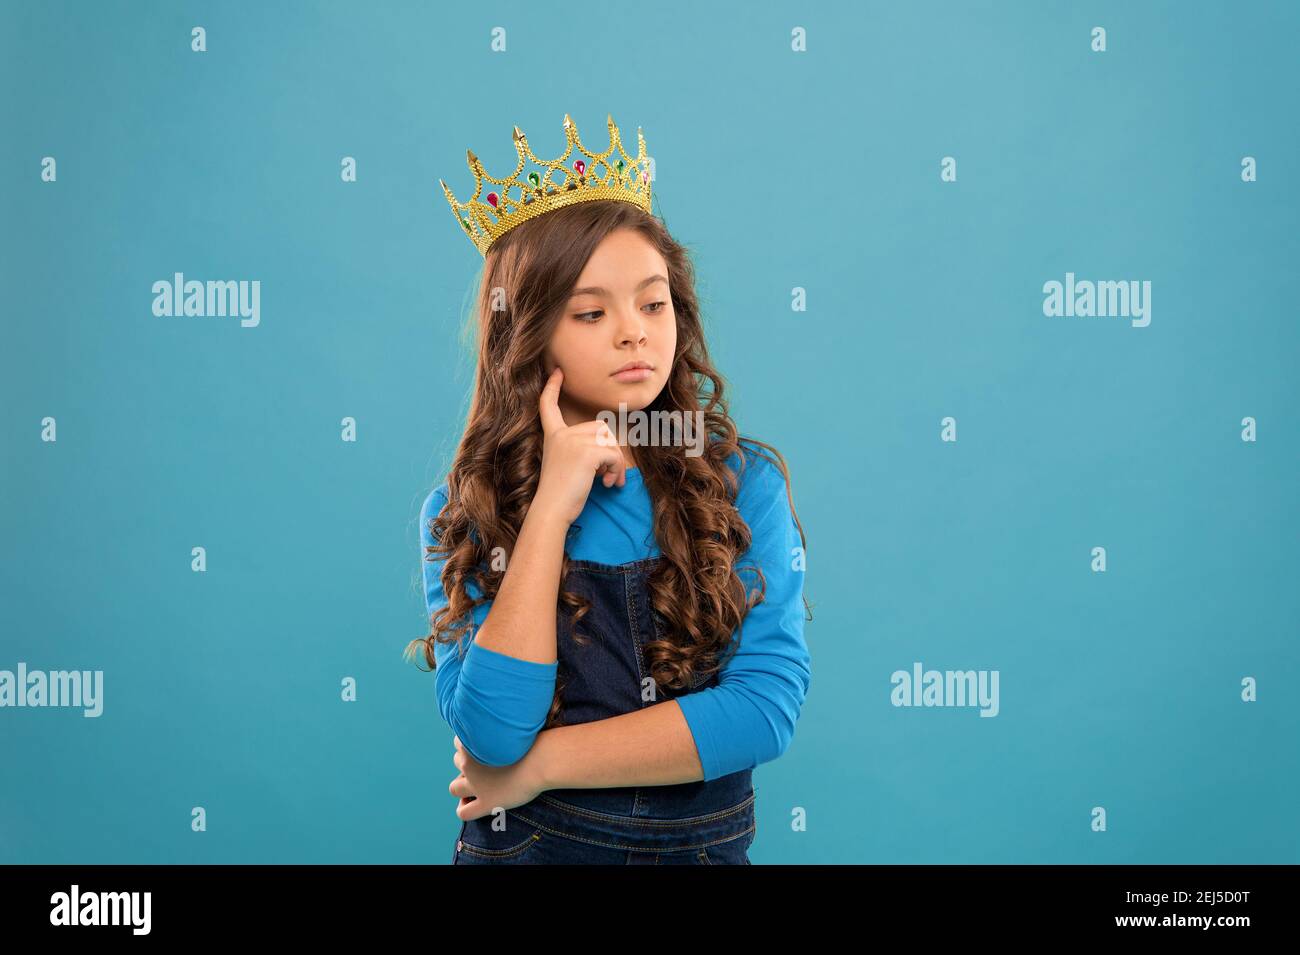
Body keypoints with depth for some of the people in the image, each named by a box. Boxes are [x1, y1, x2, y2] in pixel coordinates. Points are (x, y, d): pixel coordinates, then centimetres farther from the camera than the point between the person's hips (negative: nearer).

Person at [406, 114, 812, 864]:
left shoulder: (745, 486, -10)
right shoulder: (463, 516, -9)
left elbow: (768, 706, -19)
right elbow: (490, 734, -21)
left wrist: (540, 763, -18)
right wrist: (551, 507, -23)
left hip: (705, 845, 1)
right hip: (525, 846, 0)